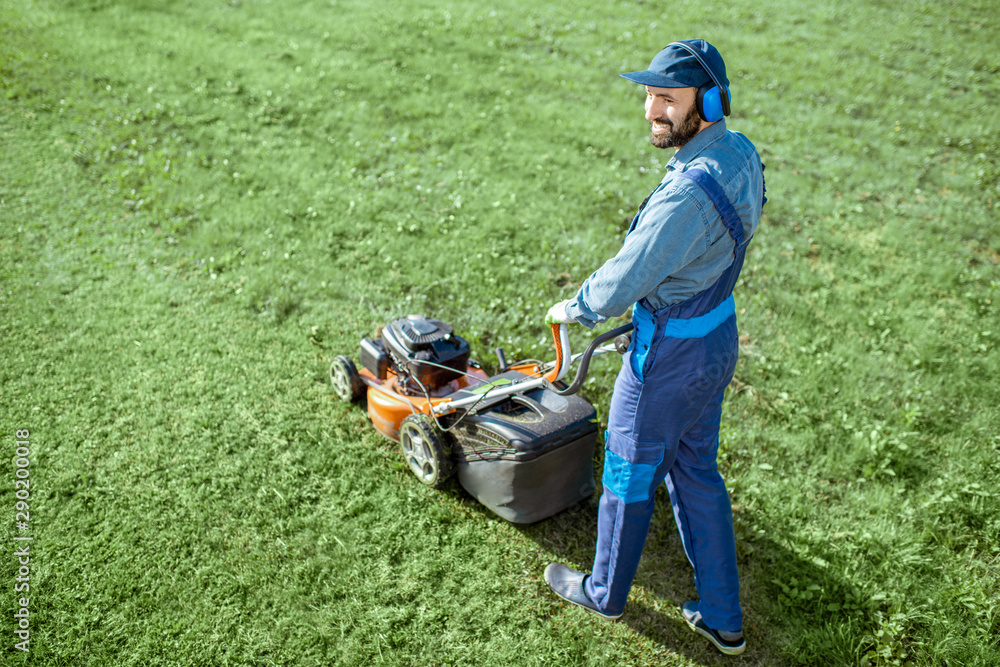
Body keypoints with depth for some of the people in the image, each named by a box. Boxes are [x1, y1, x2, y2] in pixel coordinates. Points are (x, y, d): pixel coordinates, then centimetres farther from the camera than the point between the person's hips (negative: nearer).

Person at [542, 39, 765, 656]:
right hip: (718, 336, 9)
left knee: (629, 476, 14)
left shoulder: (689, 192, -32)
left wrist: (571, 308, -6)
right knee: (697, 472, 21)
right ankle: (724, 619, 34)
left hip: (669, 356, -9)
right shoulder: (742, 155, -1)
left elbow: (619, 287, -25)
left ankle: (605, 592, 40)